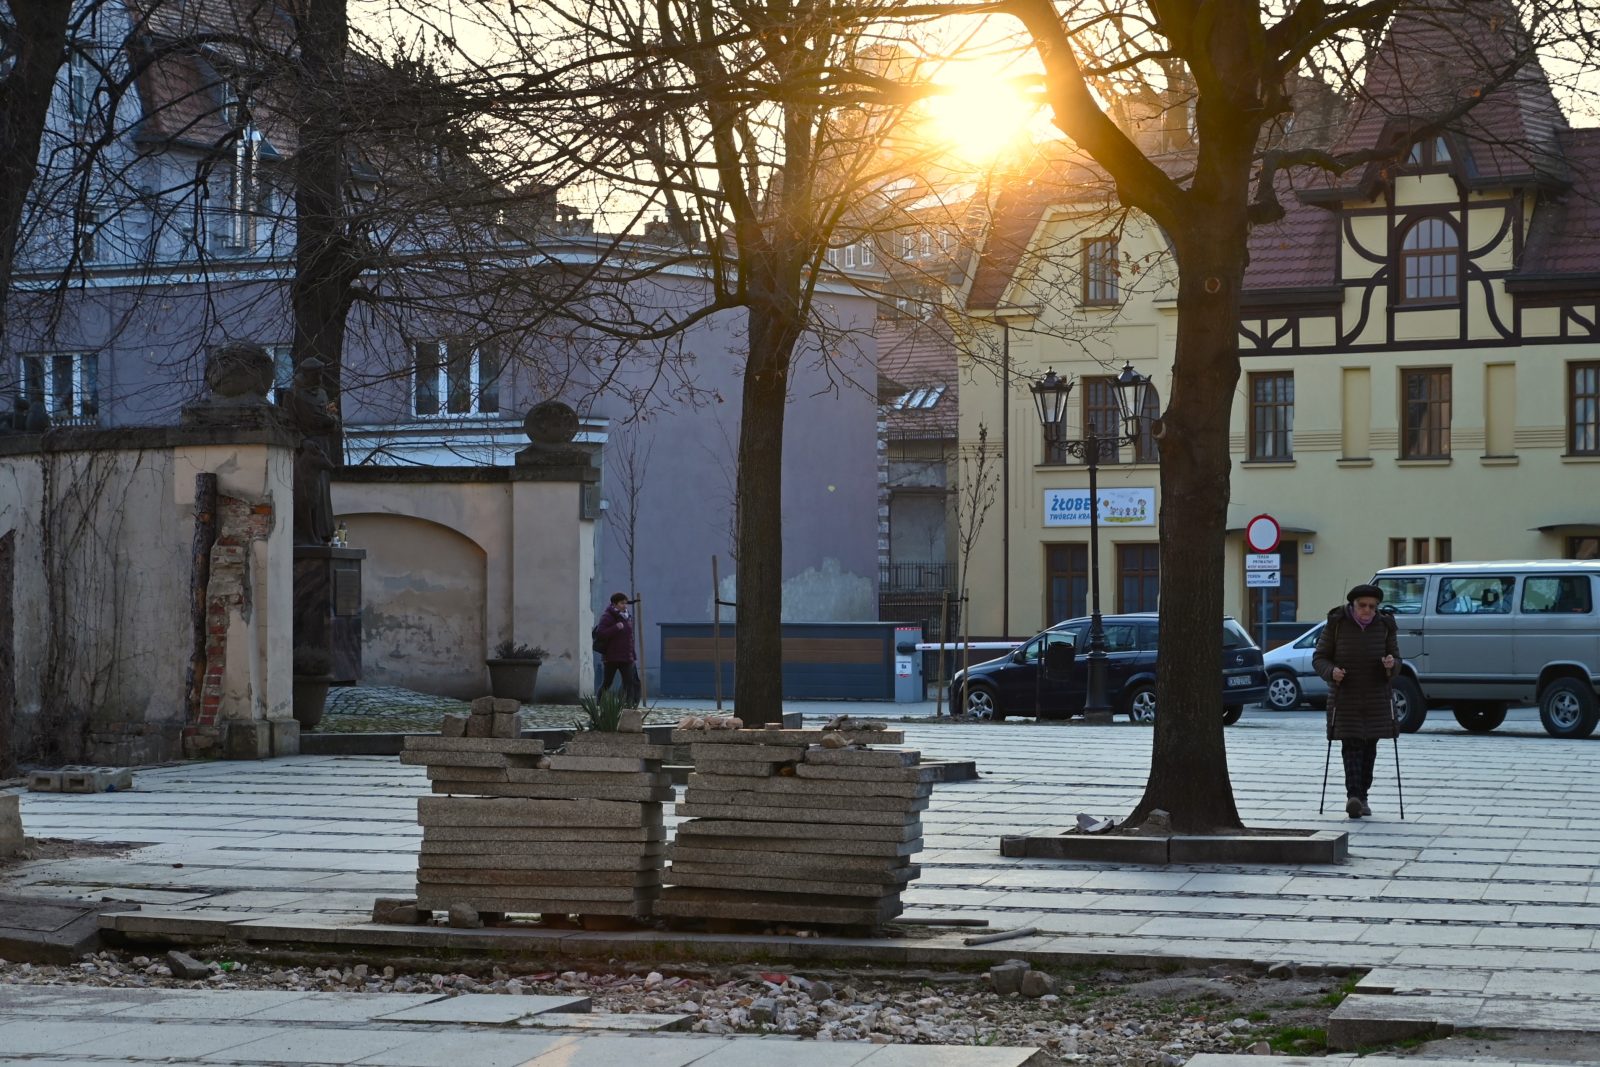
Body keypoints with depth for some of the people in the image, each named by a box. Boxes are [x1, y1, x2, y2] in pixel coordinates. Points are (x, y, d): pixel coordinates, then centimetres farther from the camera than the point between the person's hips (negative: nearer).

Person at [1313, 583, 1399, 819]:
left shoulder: (1384, 627, 2)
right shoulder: (1336, 625, -5)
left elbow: (1396, 659, 6)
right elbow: (1319, 658, -2)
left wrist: (1390, 664, -18)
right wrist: (1331, 671, -23)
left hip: (1376, 698, 3)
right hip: (1345, 697, -3)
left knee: (1369, 747, 6)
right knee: (1351, 745, -13)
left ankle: (1361, 796, 16)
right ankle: (1353, 796, -25)